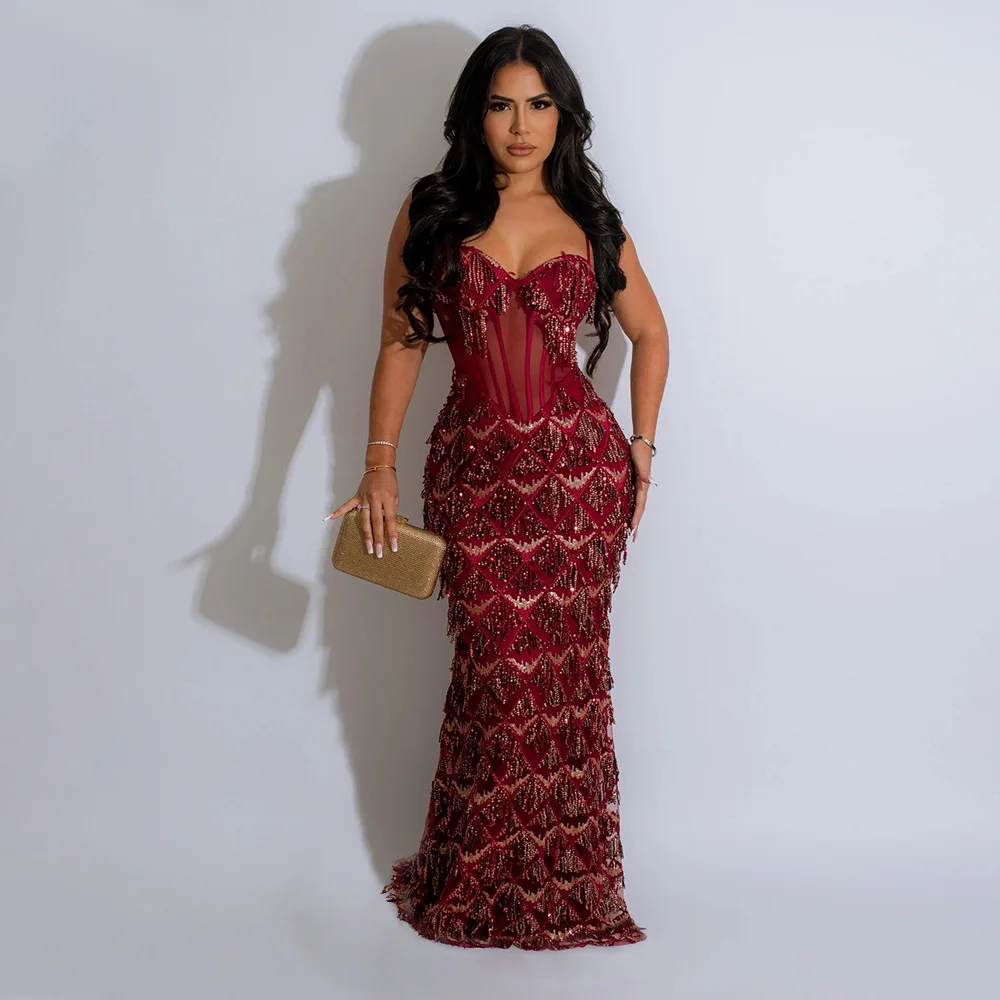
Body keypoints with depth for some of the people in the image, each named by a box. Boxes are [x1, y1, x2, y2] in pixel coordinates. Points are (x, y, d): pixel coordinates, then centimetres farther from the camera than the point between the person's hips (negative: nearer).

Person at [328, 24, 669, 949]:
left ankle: (565, 879, 21)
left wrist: (641, 446, 9)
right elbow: (400, 343, 4)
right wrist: (379, 465, -3)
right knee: (493, 671, 1)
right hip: (475, 469, -1)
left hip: (579, 465, 1)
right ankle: (480, 884, 20)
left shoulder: (588, 218, 5)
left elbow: (650, 332, 16)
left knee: (568, 665, 3)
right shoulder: (430, 212, 2)